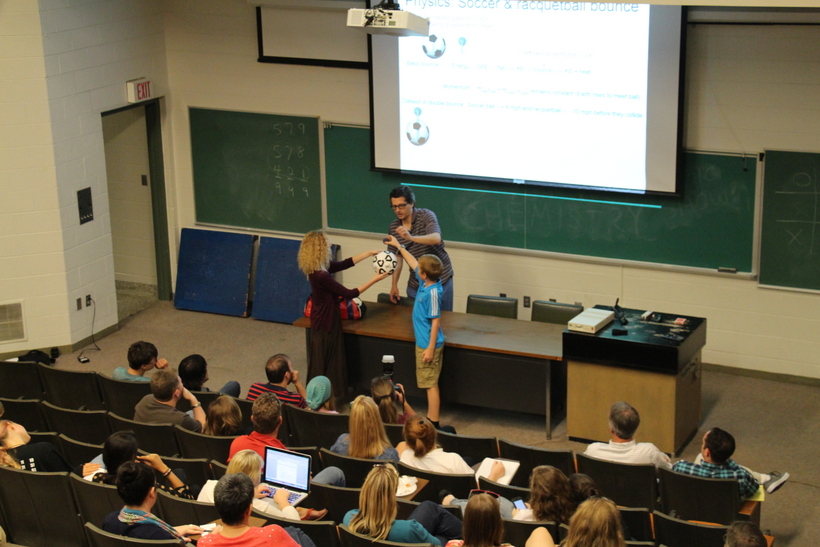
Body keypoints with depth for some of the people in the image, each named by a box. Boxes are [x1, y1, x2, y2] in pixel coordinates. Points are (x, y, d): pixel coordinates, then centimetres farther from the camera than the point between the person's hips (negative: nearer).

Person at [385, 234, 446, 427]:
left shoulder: (433, 293, -24)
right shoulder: (426, 283, 1)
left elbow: (436, 321, -23)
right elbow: (414, 264, 19)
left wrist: (430, 349, -21)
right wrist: (399, 246, 27)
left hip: (428, 345, -10)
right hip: (423, 343, 10)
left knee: (430, 384, -3)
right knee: (431, 383, 18)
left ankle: (433, 424, 3)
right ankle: (431, 417, 28)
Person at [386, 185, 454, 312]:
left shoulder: (426, 216, -12)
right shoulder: (394, 227, 2)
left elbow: (436, 238, -30)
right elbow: (397, 258, 5)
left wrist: (410, 237, -45)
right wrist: (394, 285, -5)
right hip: (415, 283, 4)